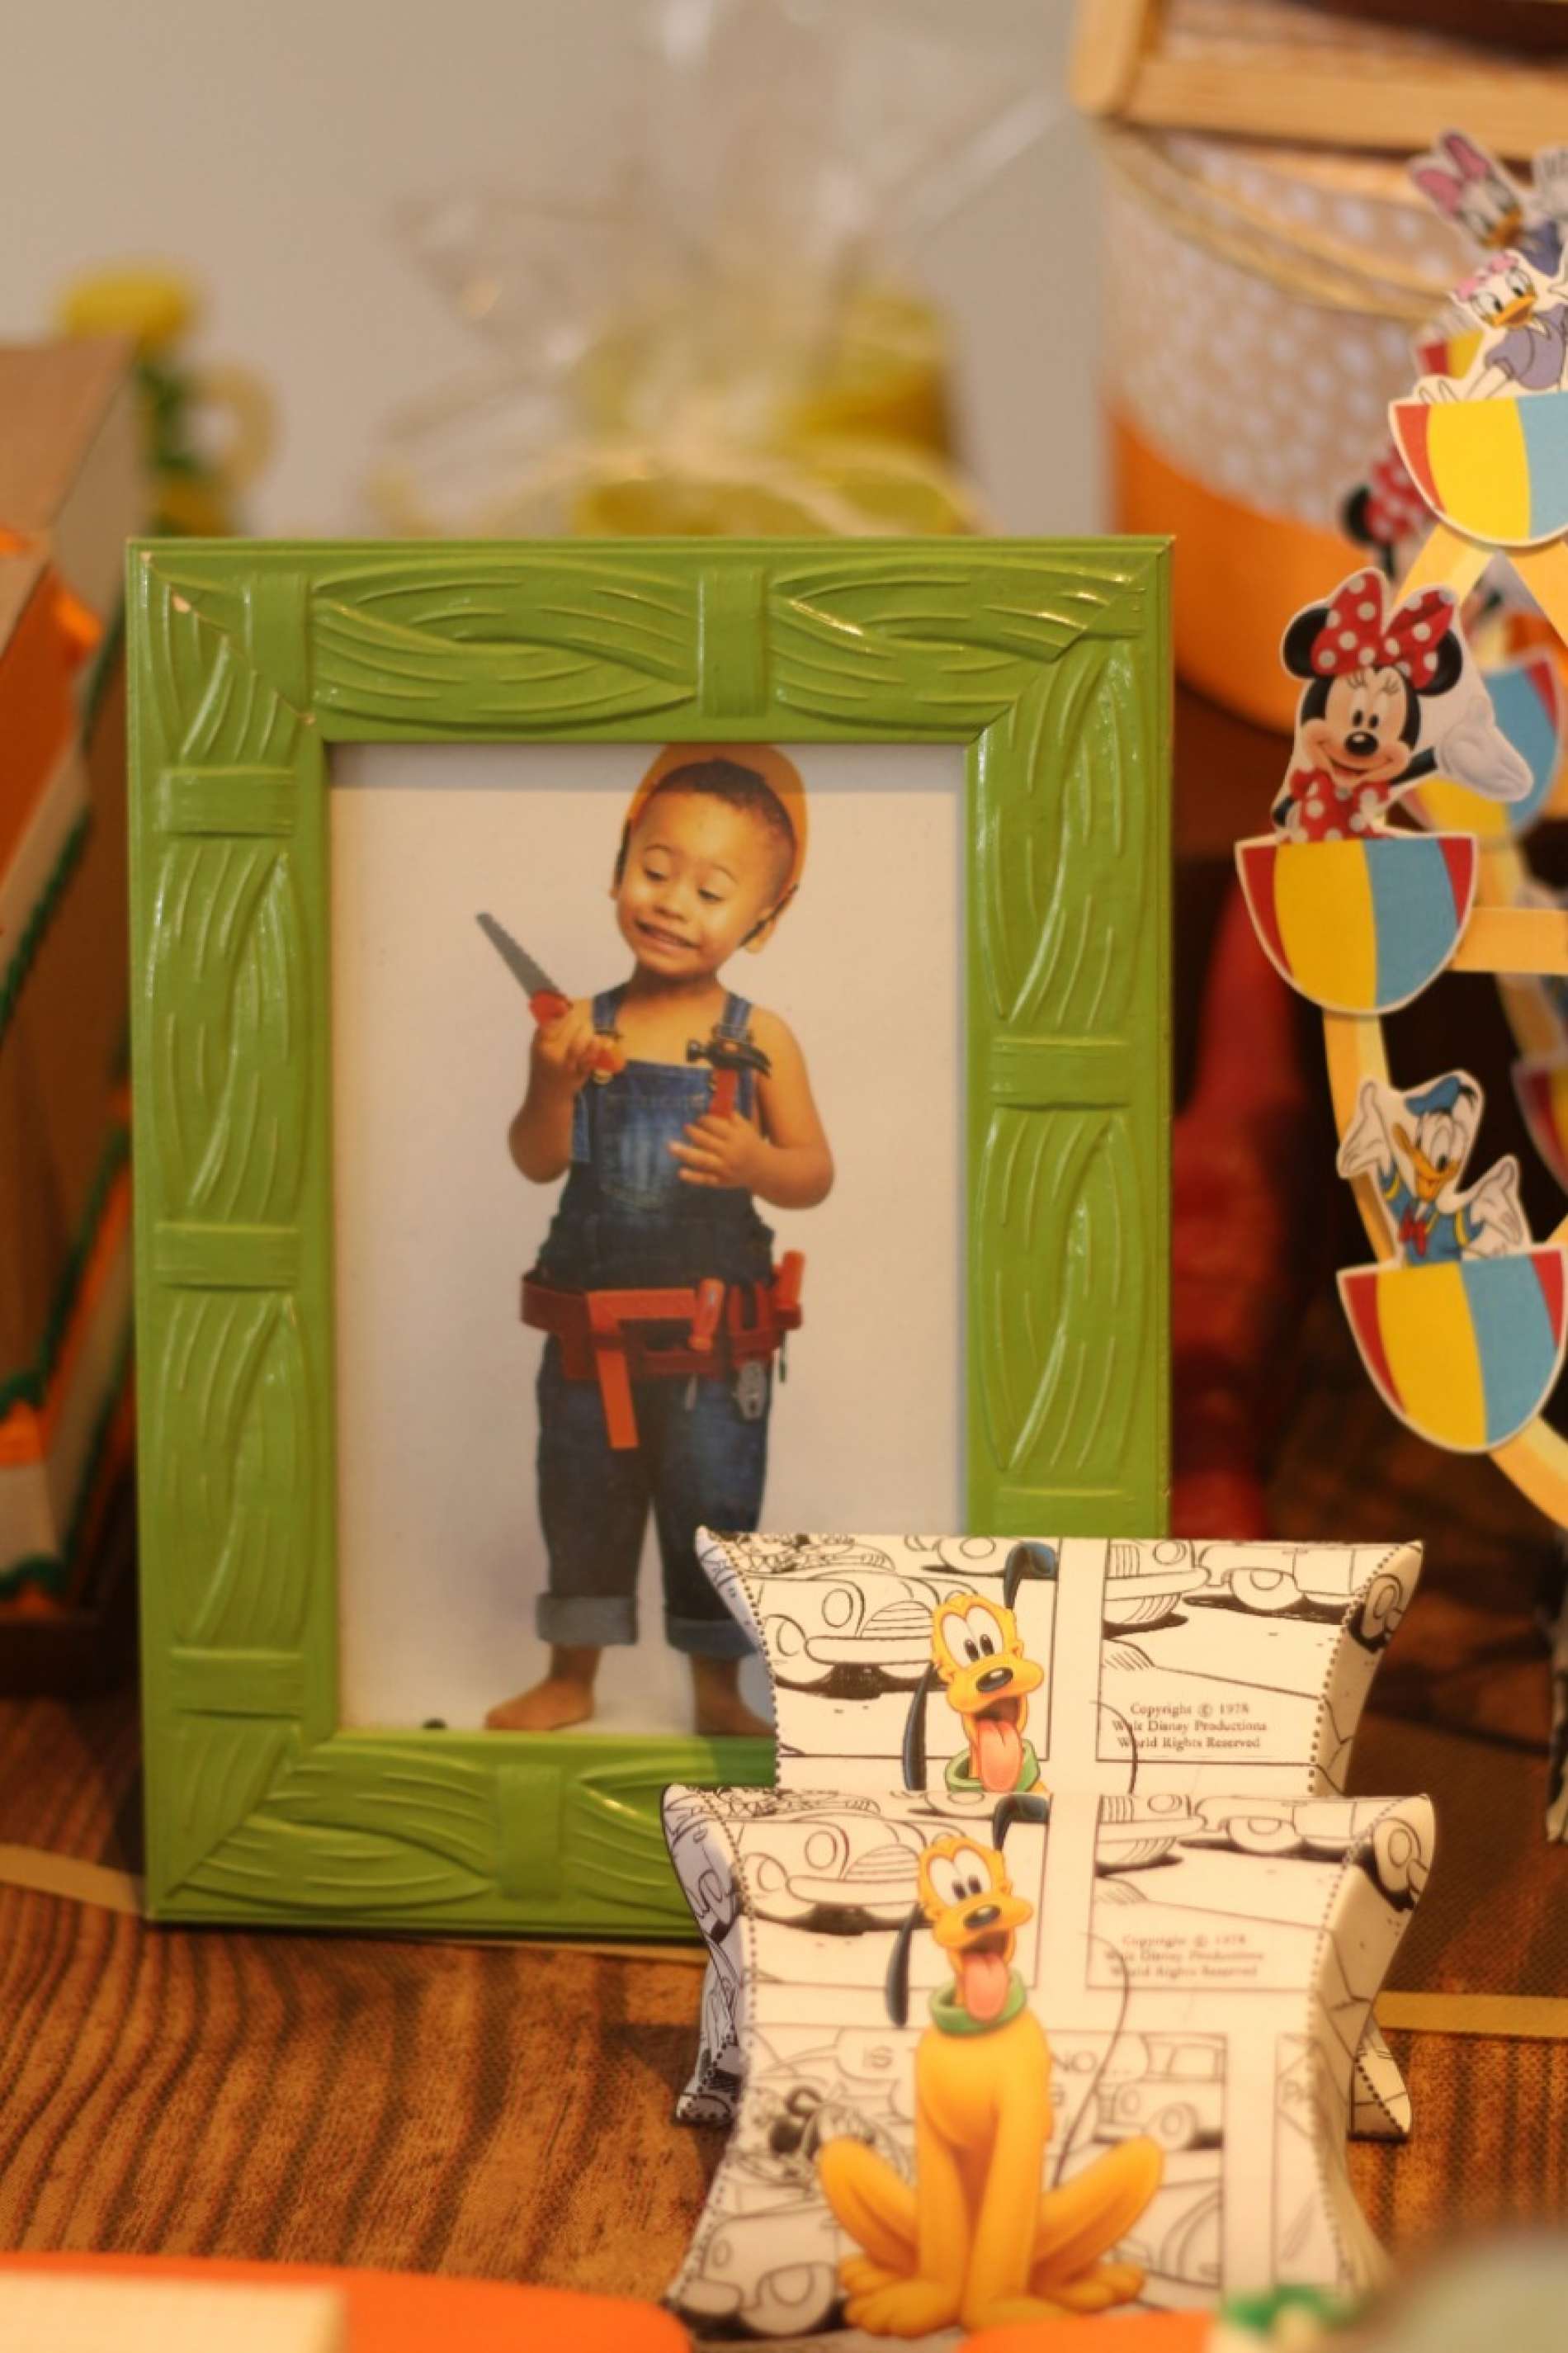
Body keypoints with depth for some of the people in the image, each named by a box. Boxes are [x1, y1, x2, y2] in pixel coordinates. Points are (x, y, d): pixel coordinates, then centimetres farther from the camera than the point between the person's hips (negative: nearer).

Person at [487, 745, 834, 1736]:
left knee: (714, 1512, 7)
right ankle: (572, 1678, 30)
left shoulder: (759, 1040, -5)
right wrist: (551, 1084, -24)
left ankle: (719, 1690, 23)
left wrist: (757, 1163, -23)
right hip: (591, 1323, 2)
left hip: (715, 1331, -2)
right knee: (582, 1503, 14)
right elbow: (538, 1162, -6)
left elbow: (814, 1175, -3)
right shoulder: (587, 1026, -2)